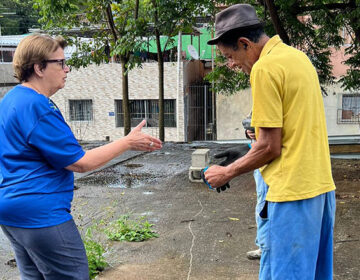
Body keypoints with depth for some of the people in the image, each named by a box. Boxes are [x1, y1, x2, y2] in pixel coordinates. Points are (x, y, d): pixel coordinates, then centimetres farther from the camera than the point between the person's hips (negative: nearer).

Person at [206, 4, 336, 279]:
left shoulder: (264, 67, -15)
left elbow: (269, 147, -16)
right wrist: (243, 157, 18)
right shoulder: (298, 56, 12)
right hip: (321, 185, 10)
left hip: (292, 192, -10)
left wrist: (227, 173, -2)